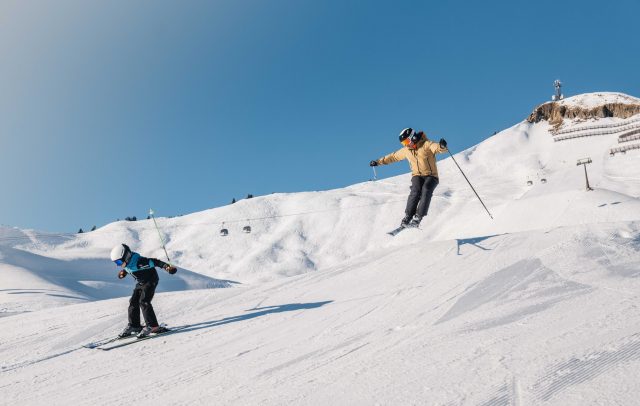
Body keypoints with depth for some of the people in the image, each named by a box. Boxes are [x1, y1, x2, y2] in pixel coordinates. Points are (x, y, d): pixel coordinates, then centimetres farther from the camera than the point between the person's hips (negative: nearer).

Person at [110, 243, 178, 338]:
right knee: (133, 302, 5)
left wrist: (167, 266, -40)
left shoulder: (138, 261, -30)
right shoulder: (127, 263, -4)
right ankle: (134, 326, 17)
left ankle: (153, 326, -19)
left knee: (144, 302, -19)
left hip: (150, 281, -9)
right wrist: (123, 272, 32)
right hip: (140, 283, 9)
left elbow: (153, 262, -32)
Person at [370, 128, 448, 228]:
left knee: (426, 190, -31)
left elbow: (438, 148, -24)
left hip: (431, 176, -3)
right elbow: (393, 156, 24)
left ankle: (417, 218, -35)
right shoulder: (406, 150, 10)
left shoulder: (426, 145, -8)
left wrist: (442, 146, -49)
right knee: (415, 191, -26)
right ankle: (407, 217, -28)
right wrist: (379, 161, 26)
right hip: (417, 175, 4)